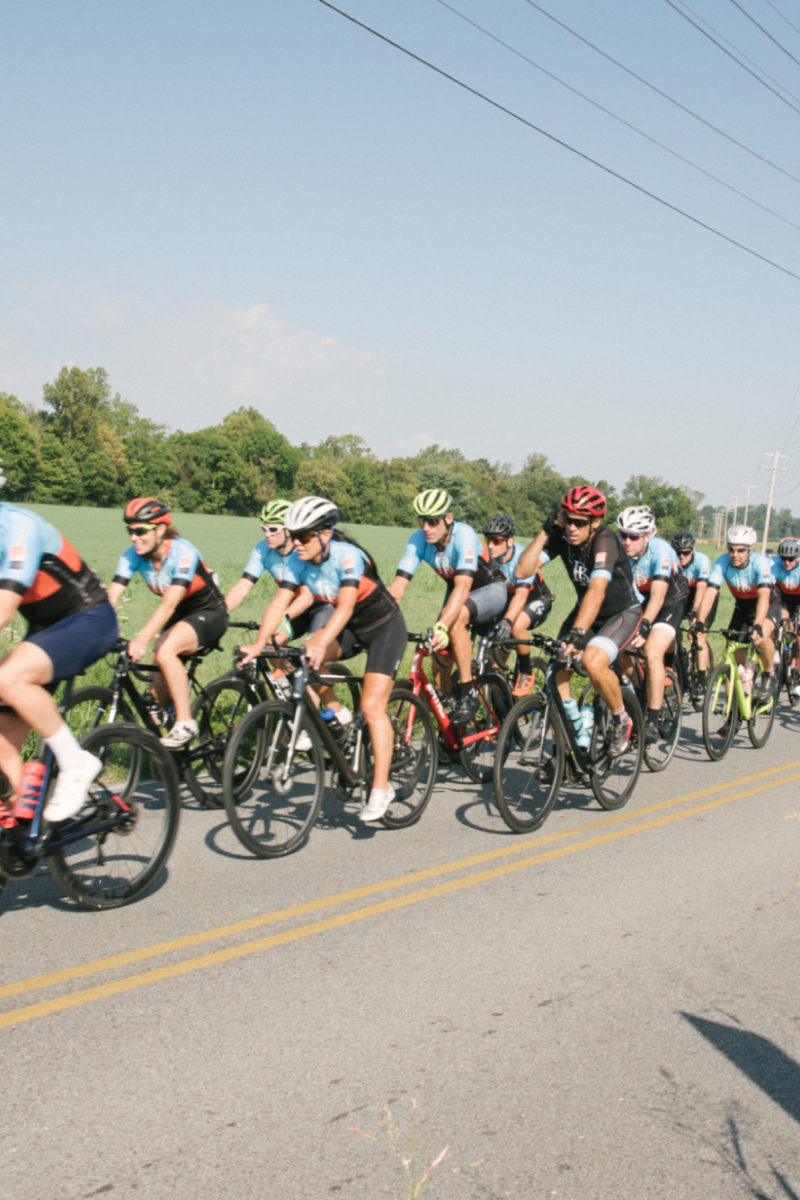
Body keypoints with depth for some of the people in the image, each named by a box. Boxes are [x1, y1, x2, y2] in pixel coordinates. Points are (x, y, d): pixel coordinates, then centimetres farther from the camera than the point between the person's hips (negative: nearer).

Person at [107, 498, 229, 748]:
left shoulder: (182, 552, -29)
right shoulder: (132, 556, -12)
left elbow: (169, 603, -39)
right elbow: (111, 596, -19)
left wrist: (142, 639, -51)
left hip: (209, 613, -6)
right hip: (178, 617, 6)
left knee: (165, 652, -32)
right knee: (159, 690, -4)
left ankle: (185, 724, -23)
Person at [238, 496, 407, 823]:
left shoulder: (347, 555, -29)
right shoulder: (300, 561, -10)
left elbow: (346, 605, -40)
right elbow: (279, 602, -15)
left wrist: (322, 642, -54)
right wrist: (259, 643, -29)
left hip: (384, 627, -6)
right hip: (351, 628, 6)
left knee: (372, 706, -16)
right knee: (303, 657, -20)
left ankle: (380, 788, -7)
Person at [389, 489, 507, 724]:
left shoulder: (464, 535, -34)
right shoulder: (418, 540, -19)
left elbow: (463, 587, -45)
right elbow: (398, 585, -22)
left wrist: (441, 626, -58)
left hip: (491, 590, -6)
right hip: (456, 590, 6)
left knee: (455, 618, -35)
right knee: (439, 648, -12)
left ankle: (468, 692, -24)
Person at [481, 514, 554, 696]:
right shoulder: (488, 558, -18)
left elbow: (521, 596, -42)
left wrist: (506, 622, -56)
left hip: (537, 600, -5)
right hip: (507, 600, 5)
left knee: (517, 626, -33)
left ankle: (526, 673, -13)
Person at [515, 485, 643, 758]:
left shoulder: (605, 540, -30)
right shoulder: (562, 537, -14)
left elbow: (597, 591, -44)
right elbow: (522, 571, -21)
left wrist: (577, 632, -56)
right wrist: (545, 531, -26)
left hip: (623, 613, -6)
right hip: (586, 611, 6)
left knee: (593, 662, -31)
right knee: (557, 666, -12)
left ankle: (621, 720, -3)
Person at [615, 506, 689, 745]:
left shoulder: (661, 550, -30)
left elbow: (658, 594, -38)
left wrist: (644, 625, -51)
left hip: (670, 604, -5)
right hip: (634, 604, 5)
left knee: (652, 653, -25)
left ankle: (652, 722, -20)